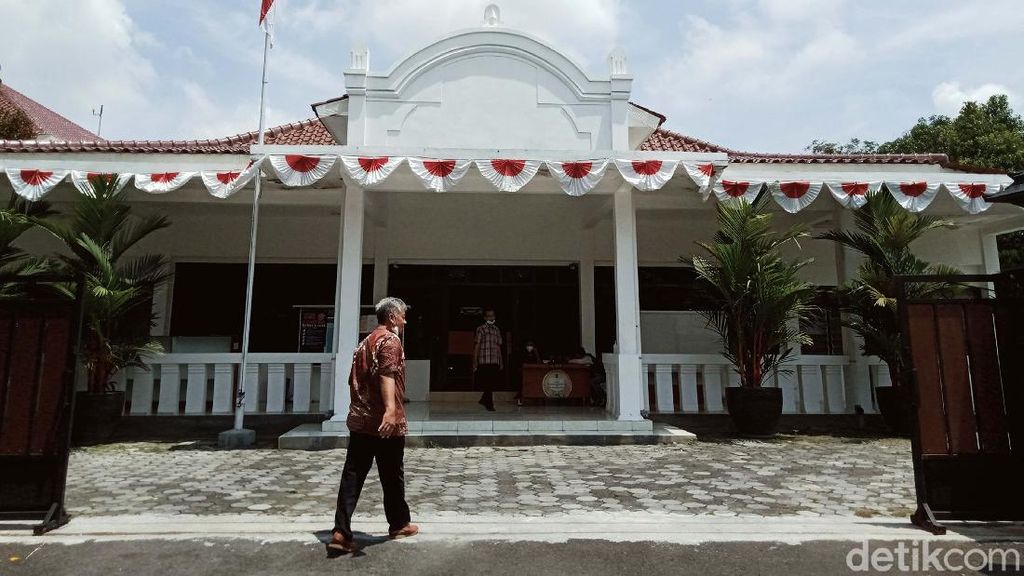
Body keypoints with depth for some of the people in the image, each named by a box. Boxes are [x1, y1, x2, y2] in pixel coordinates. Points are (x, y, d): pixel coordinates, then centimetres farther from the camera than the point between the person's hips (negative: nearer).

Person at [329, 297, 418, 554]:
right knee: (392, 476, 9)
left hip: (359, 420, 8)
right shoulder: (390, 341, -10)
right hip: (384, 422, -7)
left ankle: (341, 532, 0)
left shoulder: (365, 342, 18)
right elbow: (387, 375, -28)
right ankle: (399, 524, 25)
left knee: (352, 476, 5)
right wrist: (390, 409, -40)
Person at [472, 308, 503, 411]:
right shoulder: (480, 329, -1)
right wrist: (475, 362, -9)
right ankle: (489, 404, 4)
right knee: (487, 384, -6)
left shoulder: (497, 329, 16)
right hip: (484, 361, -6)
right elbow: (476, 346, -4)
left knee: (492, 384, 9)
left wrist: (501, 362, 16)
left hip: (495, 362, 6)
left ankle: (484, 400, 28)